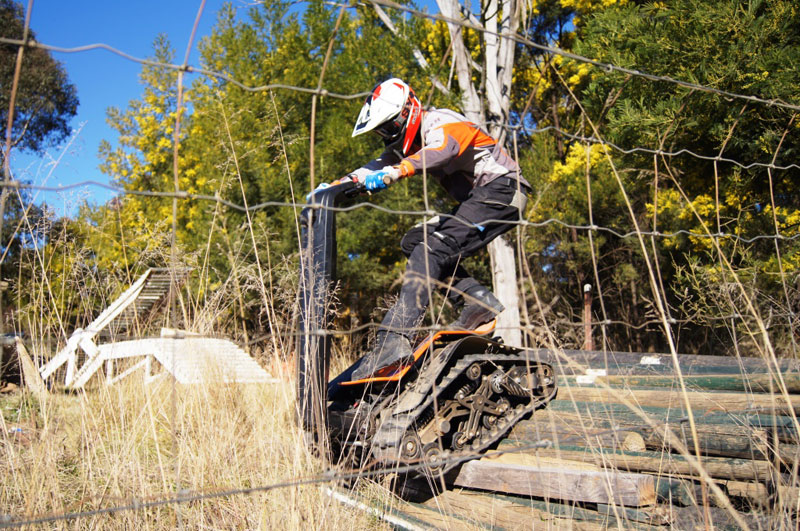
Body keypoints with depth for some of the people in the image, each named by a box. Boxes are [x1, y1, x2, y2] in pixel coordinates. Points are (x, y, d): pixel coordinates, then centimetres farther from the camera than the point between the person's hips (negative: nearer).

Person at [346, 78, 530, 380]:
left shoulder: (441, 121, -12)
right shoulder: (408, 143, 16)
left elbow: (443, 149, -34)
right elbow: (377, 167, 6)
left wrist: (394, 172, -49)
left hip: (502, 189, -10)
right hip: (476, 199, 10)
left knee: (433, 249, -24)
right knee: (414, 242, 1)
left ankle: (394, 339, -34)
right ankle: (477, 299, -8)